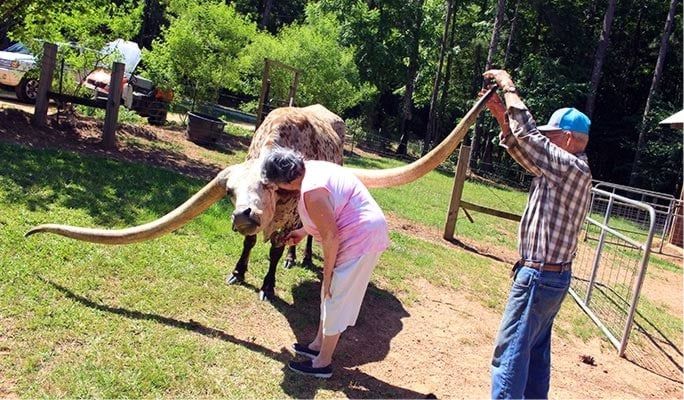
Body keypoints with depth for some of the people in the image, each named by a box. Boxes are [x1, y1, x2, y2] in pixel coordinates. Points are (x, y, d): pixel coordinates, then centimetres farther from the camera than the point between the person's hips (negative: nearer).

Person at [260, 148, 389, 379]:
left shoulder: (311, 191, -25)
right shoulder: (312, 168, 6)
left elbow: (330, 237, -23)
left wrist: (327, 273, -12)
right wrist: (302, 232, 21)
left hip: (361, 238, -10)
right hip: (363, 233, 10)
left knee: (335, 297, 1)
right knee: (330, 293, 19)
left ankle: (323, 364, 16)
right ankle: (318, 345, 35)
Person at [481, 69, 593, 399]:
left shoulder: (571, 167, -18)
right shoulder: (566, 170, 11)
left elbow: (527, 135, -21)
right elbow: (522, 147, 17)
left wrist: (508, 86, -9)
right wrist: (502, 116, 5)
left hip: (539, 276, -10)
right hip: (554, 274, 10)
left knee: (510, 352, -5)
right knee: (536, 349, 20)